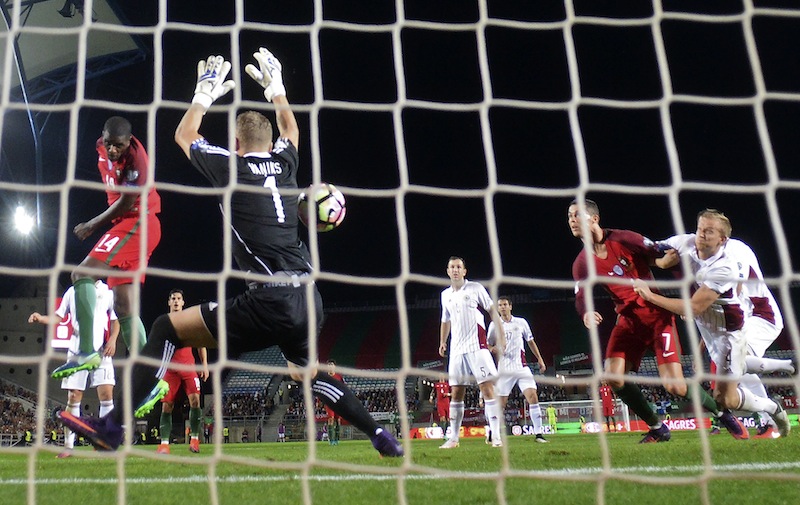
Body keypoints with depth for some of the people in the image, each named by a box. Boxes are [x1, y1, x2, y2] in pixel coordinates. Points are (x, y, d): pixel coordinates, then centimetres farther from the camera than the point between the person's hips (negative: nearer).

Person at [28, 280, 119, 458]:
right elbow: (58, 316, 6)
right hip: (77, 350, 1)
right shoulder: (72, 291, 10)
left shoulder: (107, 291, 8)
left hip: (101, 350, -1)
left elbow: (115, 320, 12)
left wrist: (113, 339, -4)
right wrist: (41, 318, -13)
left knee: (106, 393, -11)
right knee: (73, 397, 0)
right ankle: (68, 446, 7)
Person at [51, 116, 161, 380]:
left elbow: (126, 203, -15)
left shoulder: (135, 159, -18)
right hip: (126, 224, 10)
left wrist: (92, 225, -6)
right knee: (123, 305, 7)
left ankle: (87, 351, -28)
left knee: (82, 273, -21)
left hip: (137, 224, -10)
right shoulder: (102, 149, 7)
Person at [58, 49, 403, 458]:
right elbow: (290, 128, 39)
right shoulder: (284, 162, 13)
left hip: (270, 302, -7)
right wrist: (275, 86, 49)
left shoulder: (232, 167, 1)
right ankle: (380, 436, 31)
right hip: (309, 299, 7)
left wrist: (206, 92, 33)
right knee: (306, 372, 31)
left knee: (168, 328, 2)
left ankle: (113, 426, -3)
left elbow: (183, 136, 21)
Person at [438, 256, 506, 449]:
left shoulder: (475, 288, 0)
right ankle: (453, 438, 12)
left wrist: (501, 337, -6)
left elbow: (493, 311, 2)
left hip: (477, 346, -5)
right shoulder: (446, 295, 14)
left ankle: (496, 437, -10)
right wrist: (442, 342, 18)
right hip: (456, 349, 5)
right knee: (456, 394, 6)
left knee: (487, 388, -10)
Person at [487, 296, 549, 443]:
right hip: (504, 369, -1)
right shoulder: (494, 325, 6)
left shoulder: (521, 322, 9)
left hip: (522, 367, 1)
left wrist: (540, 359, 13)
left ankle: (538, 433, -9)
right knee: (500, 403, -1)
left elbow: (531, 342, 18)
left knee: (533, 396, -13)